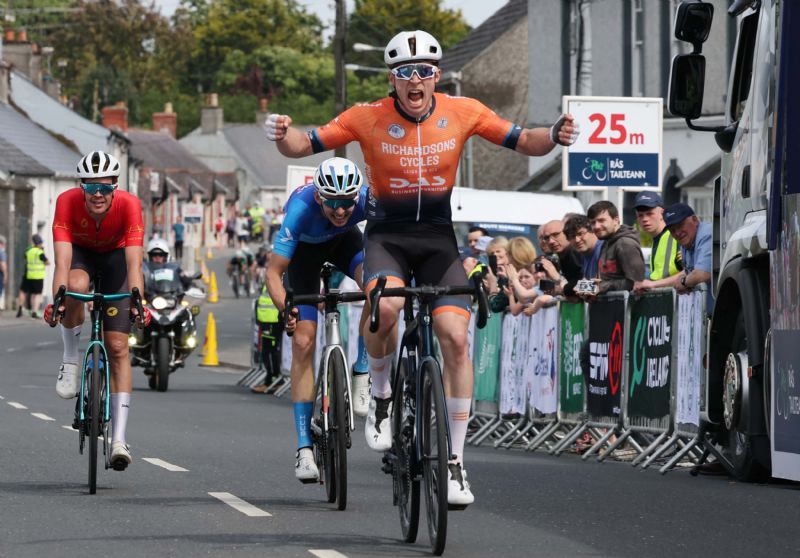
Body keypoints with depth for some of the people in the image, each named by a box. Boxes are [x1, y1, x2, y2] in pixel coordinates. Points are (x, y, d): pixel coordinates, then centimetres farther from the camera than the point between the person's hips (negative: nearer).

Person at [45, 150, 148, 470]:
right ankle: (71, 359, -12)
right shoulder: (67, 203, -33)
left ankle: (119, 439, -8)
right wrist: (57, 299, -54)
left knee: (117, 347, -8)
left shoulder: (129, 206, -33)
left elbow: (134, 262, -40)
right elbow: (62, 260, -39)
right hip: (81, 253, 0)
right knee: (76, 287, -38)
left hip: (114, 256, 0)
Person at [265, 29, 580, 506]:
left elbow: (522, 141, -3)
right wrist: (284, 136, -32)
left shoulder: (463, 112, -8)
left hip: (438, 238, 1)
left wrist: (554, 136, -25)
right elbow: (304, 146, -9)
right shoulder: (368, 118, -12)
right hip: (387, 237, -1)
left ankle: (456, 459, -5)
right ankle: (381, 395, -4)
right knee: (385, 306, -34)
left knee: (456, 337, -15)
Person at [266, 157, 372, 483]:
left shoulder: (367, 198, -36)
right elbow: (274, 271, -37)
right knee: (303, 341, -12)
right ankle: (304, 448, -10)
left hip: (344, 240, 2)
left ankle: (361, 381, -20)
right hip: (306, 248, -2)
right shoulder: (301, 208, -40)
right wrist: (285, 308, -54)